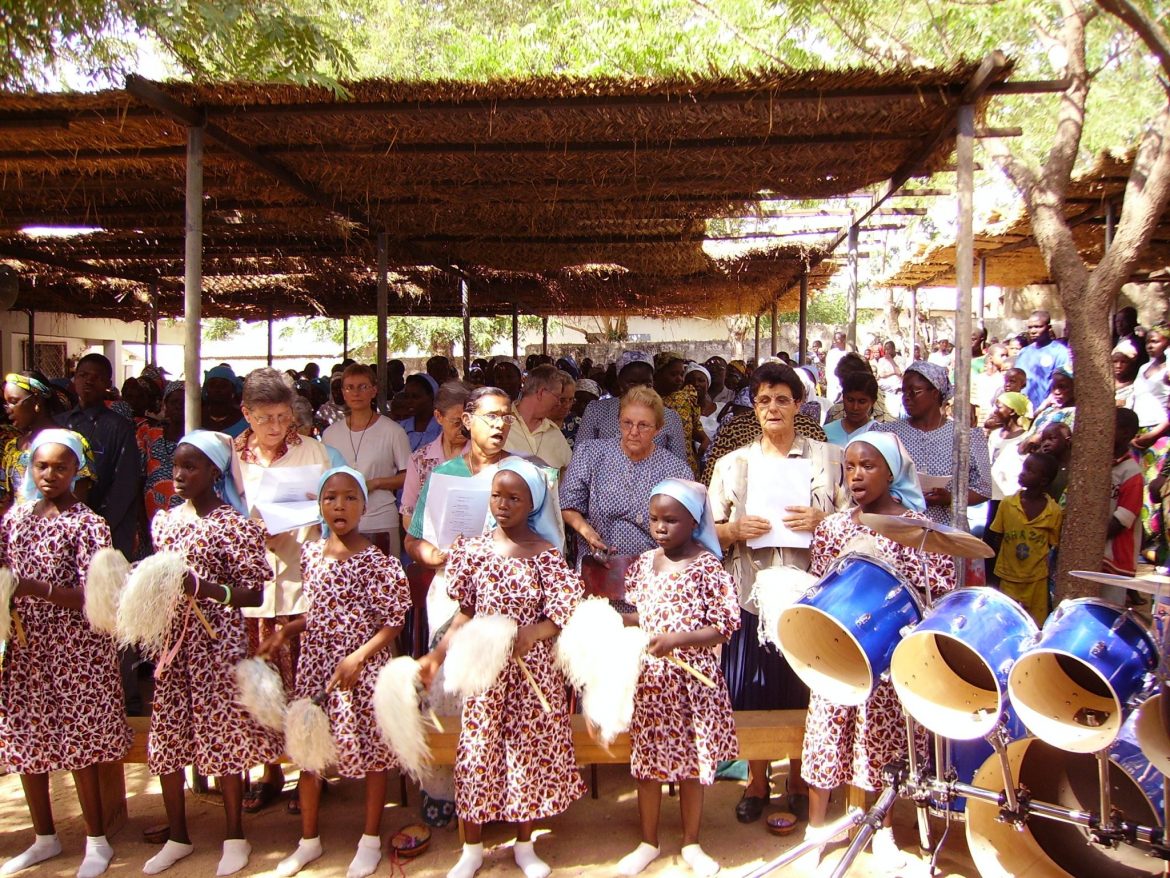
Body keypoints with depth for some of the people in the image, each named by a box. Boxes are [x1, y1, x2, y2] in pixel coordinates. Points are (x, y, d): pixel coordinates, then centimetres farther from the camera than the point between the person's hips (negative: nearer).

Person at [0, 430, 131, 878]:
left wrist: (38, 588, -26)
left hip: (74, 651, -5)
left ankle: (97, 842, 19)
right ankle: (44, 838, 31)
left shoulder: (87, 524, -9)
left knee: (78, 746, 2)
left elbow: (92, 596, -14)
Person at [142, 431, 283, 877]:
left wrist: (205, 589, -25)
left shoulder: (233, 525, -10)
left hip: (217, 641, -6)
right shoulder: (163, 519, 9)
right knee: (166, 736, 11)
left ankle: (235, 836, 21)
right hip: (170, 639, 6)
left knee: (222, 732, 3)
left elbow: (254, 593, -12)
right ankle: (177, 836, 30)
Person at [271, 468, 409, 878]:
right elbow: (316, 612, 13)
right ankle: (309, 839, 33)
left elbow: (393, 623, -12)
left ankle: (371, 841, 27)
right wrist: (284, 631, -2)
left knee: (371, 750, 8)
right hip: (314, 665, 5)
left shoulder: (377, 561, -13)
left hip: (363, 668, -5)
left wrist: (358, 657, -20)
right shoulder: (311, 553, 3)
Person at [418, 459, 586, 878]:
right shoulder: (472, 550, 0)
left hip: (533, 671, -1)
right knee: (477, 752, 8)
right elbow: (465, 614, 5)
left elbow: (562, 616, -6)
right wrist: (436, 655, -4)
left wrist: (532, 633, -25)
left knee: (529, 749, 10)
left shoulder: (546, 554, -6)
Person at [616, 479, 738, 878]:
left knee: (692, 763, 11)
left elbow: (722, 628, -14)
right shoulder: (644, 563, 2)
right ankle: (648, 842, 30)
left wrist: (677, 639, -25)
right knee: (647, 760, 12)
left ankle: (691, 844, 30)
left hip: (692, 678, -3)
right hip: (648, 678, 4)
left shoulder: (707, 567, -12)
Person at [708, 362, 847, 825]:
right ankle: (757, 782, 25)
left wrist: (820, 521, -15)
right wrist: (736, 530, -12)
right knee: (753, 695, 6)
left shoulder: (828, 457, 5)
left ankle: (801, 780, 27)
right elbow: (711, 531, 8)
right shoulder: (732, 464, 8)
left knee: (804, 691, 7)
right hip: (752, 595, 1)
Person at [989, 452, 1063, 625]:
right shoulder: (1007, 503, -5)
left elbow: (1053, 546, 0)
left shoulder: (1054, 511, -8)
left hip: (1037, 579, -1)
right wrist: (997, 570, 1)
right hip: (1008, 577, 1)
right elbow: (997, 538, 3)